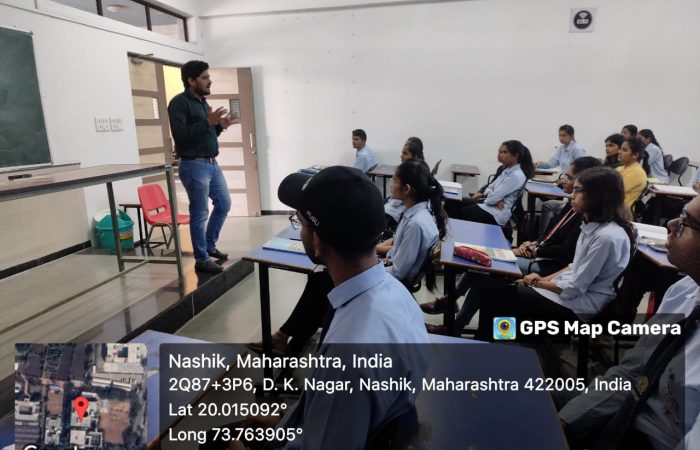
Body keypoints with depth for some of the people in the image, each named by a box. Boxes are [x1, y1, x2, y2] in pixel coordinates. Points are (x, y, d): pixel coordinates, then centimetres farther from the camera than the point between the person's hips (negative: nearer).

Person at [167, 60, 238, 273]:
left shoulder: (203, 102, 16)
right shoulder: (179, 103, -10)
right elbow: (180, 135, -22)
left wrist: (220, 126, 6)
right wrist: (208, 121, -23)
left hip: (212, 163, 9)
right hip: (194, 166, -9)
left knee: (224, 204, 16)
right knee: (200, 213, -3)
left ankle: (210, 246, 32)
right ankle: (201, 259, 9)